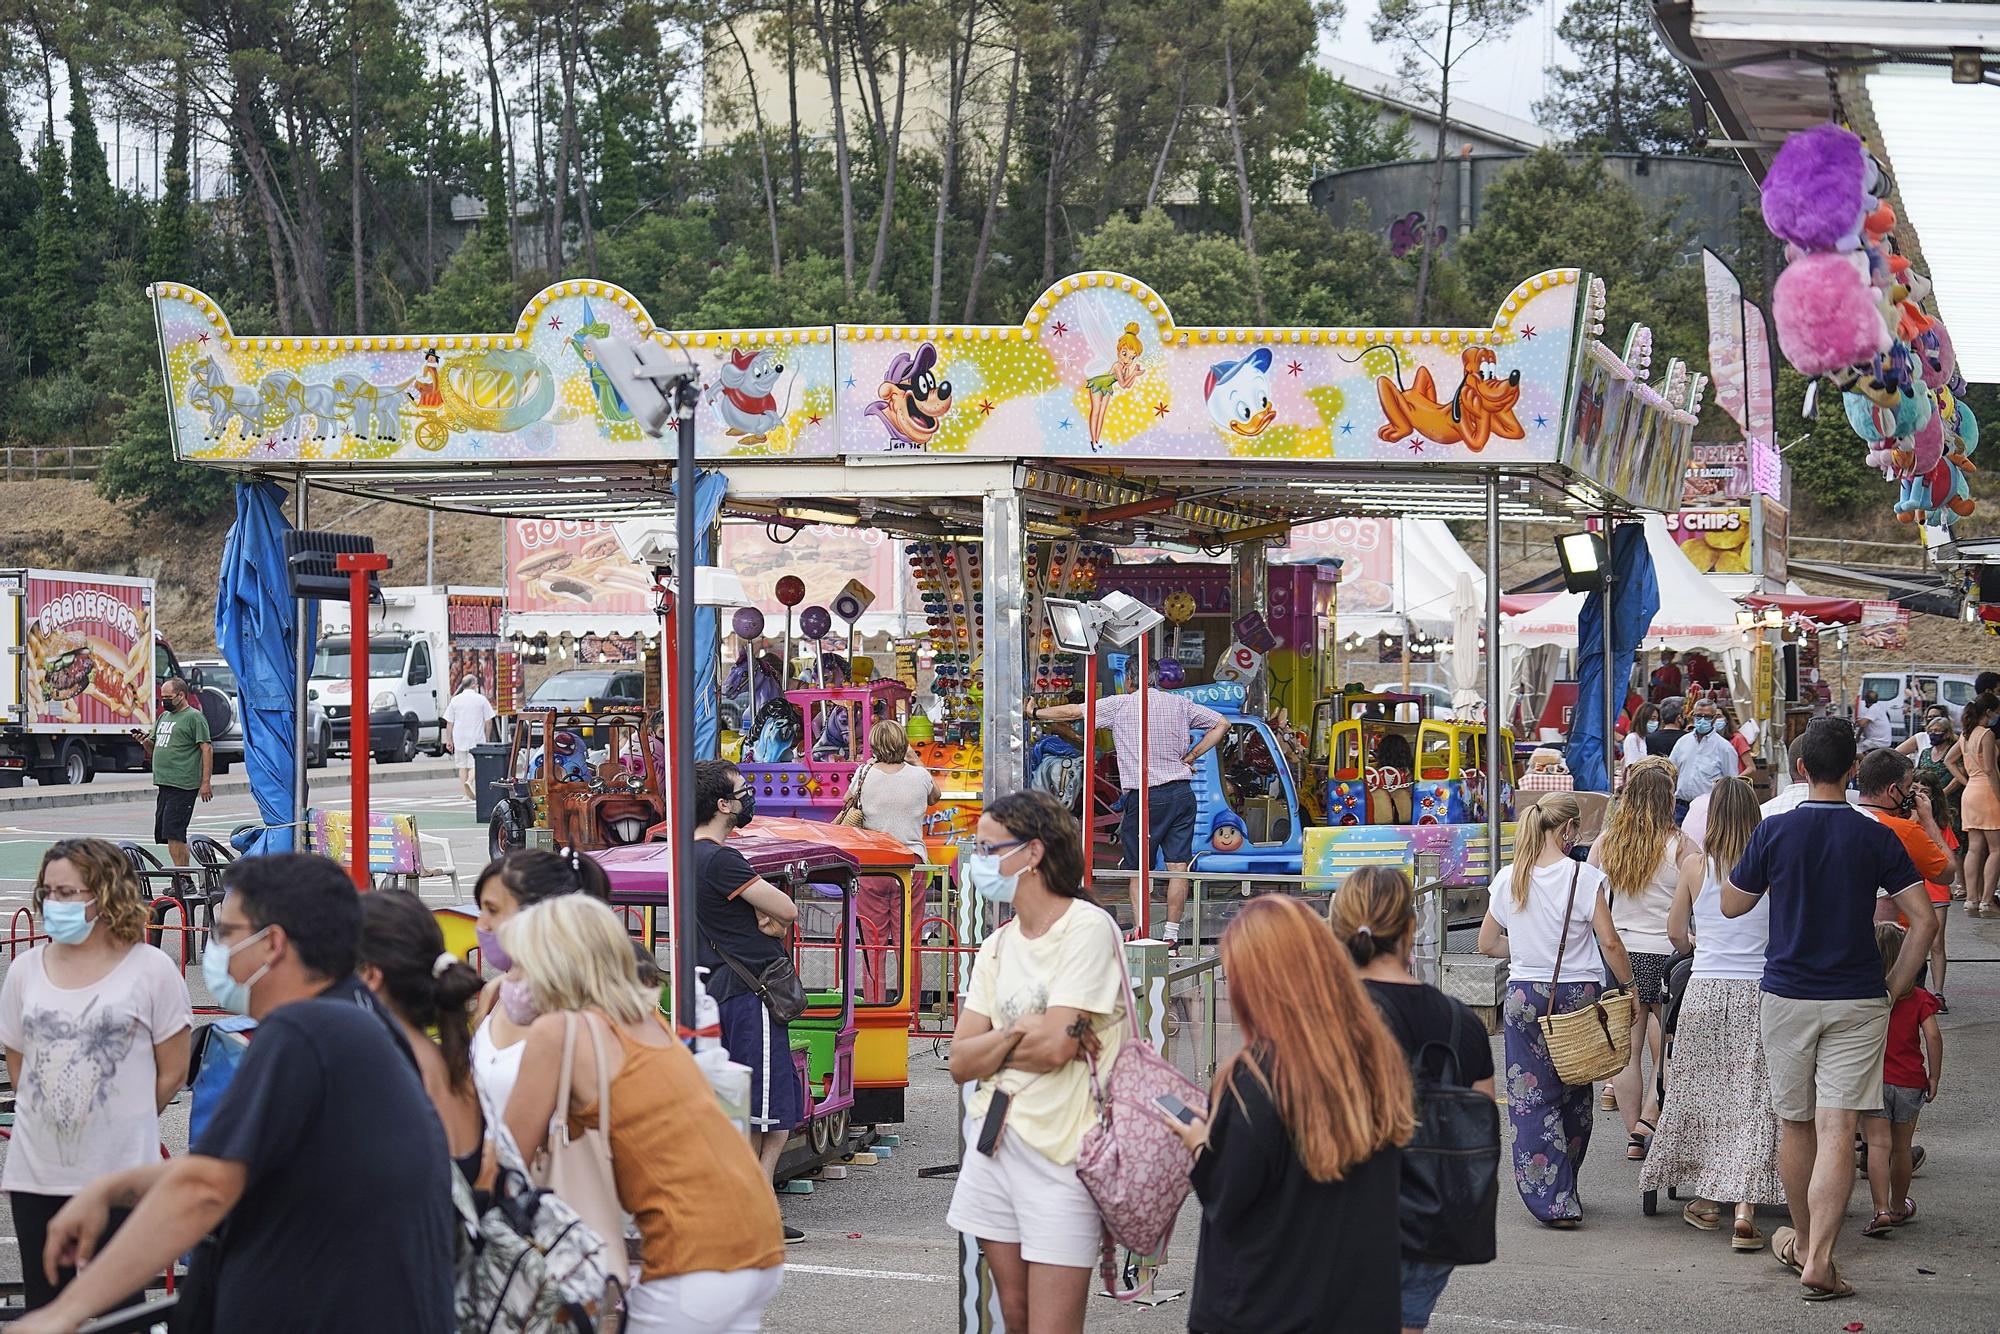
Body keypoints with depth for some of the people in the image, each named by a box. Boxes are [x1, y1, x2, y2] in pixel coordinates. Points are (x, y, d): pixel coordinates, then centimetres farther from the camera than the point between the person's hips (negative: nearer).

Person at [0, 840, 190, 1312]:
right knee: (44, 1307, 11)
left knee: (119, 1310, 3)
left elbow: (172, 1071, 1)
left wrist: (123, 1126, 7)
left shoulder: (150, 968, -4)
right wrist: (58, 1122, 9)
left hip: (120, 1172, -4)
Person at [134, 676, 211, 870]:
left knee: (173, 833, -14)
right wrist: (145, 741, 4)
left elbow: (207, 750, -11)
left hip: (182, 786, -9)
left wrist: (206, 782, -16)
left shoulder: (194, 717, -5)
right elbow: (153, 750, 27)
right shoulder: (163, 717, 20)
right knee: (162, 833, 9)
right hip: (164, 784, 9)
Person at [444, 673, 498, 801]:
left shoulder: (455, 700, 2)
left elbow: (449, 723, 2)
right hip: (477, 739, -2)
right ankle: (469, 781, -25)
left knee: (462, 766, 10)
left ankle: (467, 794, 9)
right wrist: (487, 738, 11)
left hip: (459, 739, 2)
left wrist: (449, 741, 9)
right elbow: (488, 722, -1)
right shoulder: (481, 699, -3)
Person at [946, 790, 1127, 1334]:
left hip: (1058, 1152, -7)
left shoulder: (1088, 928, -10)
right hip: (993, 1142, 7)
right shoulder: (998, 946, 12)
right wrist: (1023, 1032, -11)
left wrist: (993, 1043, -1)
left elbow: (1055, 1046, -19)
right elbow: (961, 1063, 6)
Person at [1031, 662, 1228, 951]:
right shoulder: (1180, 704, 9)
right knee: (1178, 867, 2)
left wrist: (1034, 713, 19)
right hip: (1181, 792, 3)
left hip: (1143, 797, -3)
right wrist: (1190, 757, 13)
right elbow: (1221, 724, 15)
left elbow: (1072, 711, 4)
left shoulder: (1119, 705, 0)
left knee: (1138, 871, 4)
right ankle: (1171, 936, 2)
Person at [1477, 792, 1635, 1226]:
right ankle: (1564, 1189, 26)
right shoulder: (1583, 877, -10)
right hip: (1579, 995, -1)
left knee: (1532, 1097, 5)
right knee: (1574, 1096, 15)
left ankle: (1552, 1200, -3)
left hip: (1525, 996, 1)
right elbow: (1610, 943, -12)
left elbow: (1487, 944, 9)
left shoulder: (1508, 879, 0)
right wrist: (1629, 987, 0)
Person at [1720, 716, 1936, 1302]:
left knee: (1795, 1123, 16)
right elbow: (1924, 919, -8)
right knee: (1837, 1132, -5)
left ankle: (1801, 1240, 32)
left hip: (1786, 995, 1)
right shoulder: (1876, 838, -5)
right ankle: (1818, 1260, -13)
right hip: (1857, 1001, -1)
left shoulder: (1774, 831, -5)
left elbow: (1731, 905, 6)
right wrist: (1896, 987, 2)